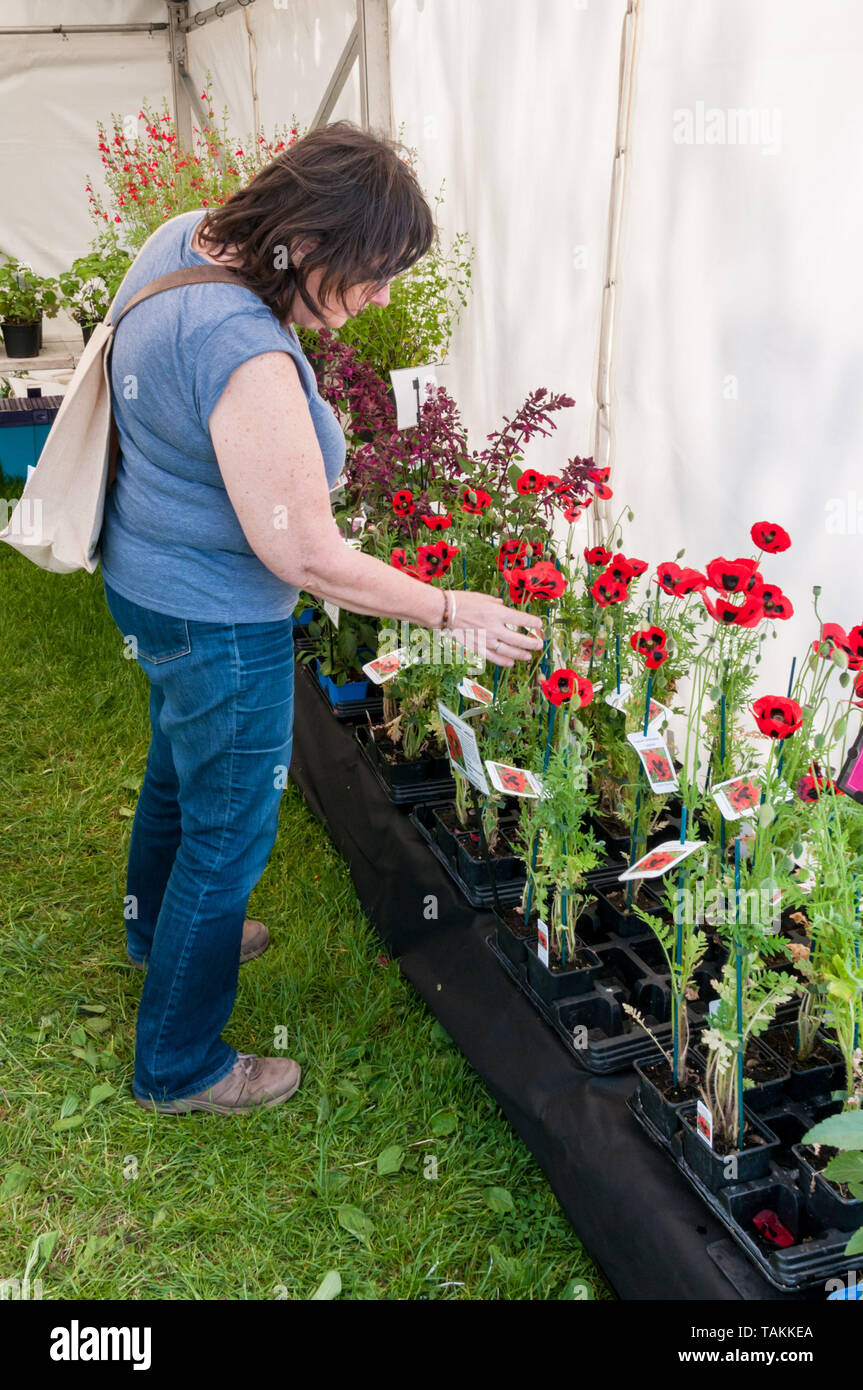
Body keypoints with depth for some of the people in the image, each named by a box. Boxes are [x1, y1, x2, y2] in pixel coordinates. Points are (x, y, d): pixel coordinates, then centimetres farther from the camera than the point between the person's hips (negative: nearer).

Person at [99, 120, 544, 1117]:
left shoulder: (184, 238, -4)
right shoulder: (246, 359, -35)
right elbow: (308, 559, -29)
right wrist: (455, 612, -20)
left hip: (144, 578, 10)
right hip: (215, 621, -10)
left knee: (178, 766, 31)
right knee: (230, 835, 8)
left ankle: (157, 934, 59)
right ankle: (179, 1065, 30)